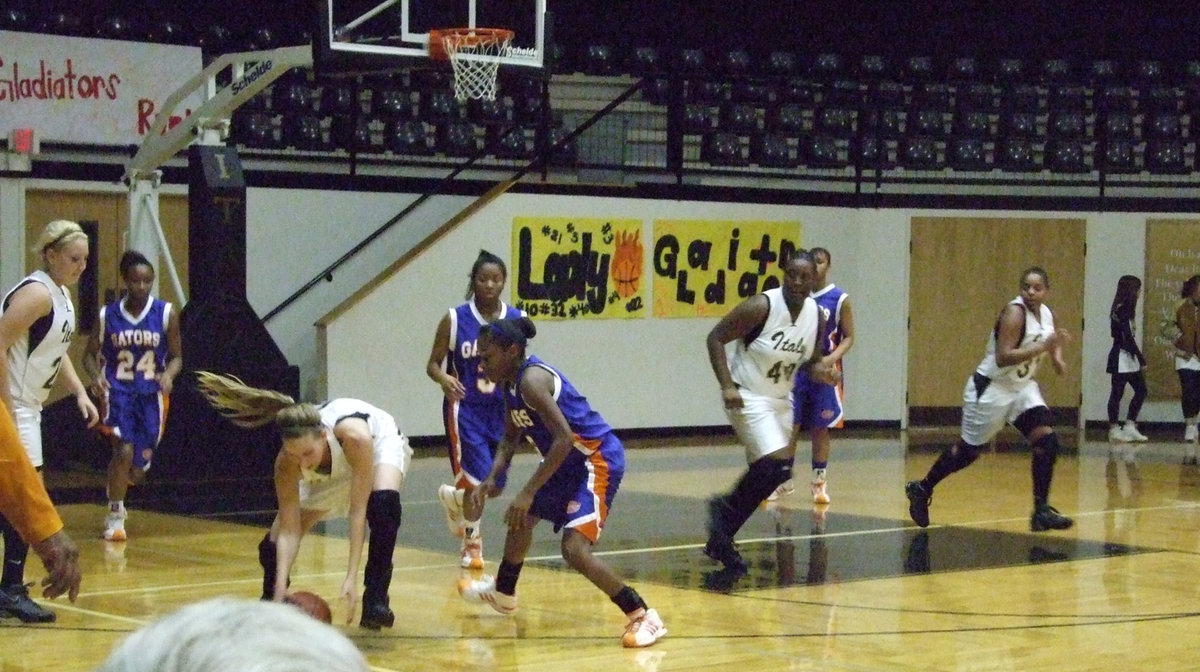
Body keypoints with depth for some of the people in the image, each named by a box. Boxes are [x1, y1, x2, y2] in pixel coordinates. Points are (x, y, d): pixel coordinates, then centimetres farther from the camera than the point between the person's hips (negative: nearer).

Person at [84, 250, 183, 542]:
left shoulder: (166, 314, -3)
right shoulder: (108, 315, -2)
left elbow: (176, 356, 2)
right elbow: (91, 355, 5)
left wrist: (168, 374, -20)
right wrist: (96, 376, -16)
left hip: (151, 395, 2)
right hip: (118, 392, -1)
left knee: (138, 469, 5)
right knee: (124, 451, -23)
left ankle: (116, 500, 40)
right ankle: (115, 515, -5)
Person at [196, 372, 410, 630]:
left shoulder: (354, 437, -46)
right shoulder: (286, 464, -35)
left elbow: (358, 511, -41)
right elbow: (289, 529, -30)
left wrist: (351, 577, -45)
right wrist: (280, 586, -43)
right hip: (327, 472, 3)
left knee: (383, 501, -36)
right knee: (275, 539, -5)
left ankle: (375, 599, -23)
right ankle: (269, 601, 26)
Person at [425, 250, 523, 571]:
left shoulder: (517, 320, -1)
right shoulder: (455, 320, -8)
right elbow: (434, 364, -3)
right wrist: (444, 379, -25)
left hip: (501, 410, 4)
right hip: (465, 409, -4)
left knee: (495, 484, 8)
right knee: (478, 481, -14)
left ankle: (453, 497, 44)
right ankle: (472, 542, 18)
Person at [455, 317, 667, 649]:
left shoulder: (532, 380, -25)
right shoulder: (511, 383, 5)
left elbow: (564, 440, -31)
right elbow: (511, 437, 17)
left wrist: (528, 492, -30)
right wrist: (492, 479, 2)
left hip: (597, 459, -11)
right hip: (570, 460, 11)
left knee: (574, 549, -21)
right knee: (521, 518, 27)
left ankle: (643, 616, -14)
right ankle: (503, 592, 51)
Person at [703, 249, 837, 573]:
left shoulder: (816, 316, -2)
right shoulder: (761, 306, -21)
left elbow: (810, 360, 12)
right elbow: (716, 338, -16)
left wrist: (821, 372, -12)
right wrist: (727, 385, -24)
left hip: (780, 399, 7)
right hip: (747, 397, -7)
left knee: (769, 472, 9)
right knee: (777, 465, -21)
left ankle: (720, 540, 22)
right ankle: (726, 508, 4)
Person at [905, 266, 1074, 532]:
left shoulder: (1046, 314, 2)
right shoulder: (1014, 313, -22)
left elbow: (1048, 342, 25)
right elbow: (1003, 357, -32)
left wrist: (1056, 355, 3)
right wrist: (1043, 347, -36)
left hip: (1022, 387, 7)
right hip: (991, 388, -7)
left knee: (1048, 441, -9)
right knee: (968, 450, 4)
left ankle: (1041, 511, -4)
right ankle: (921, 489, 26)